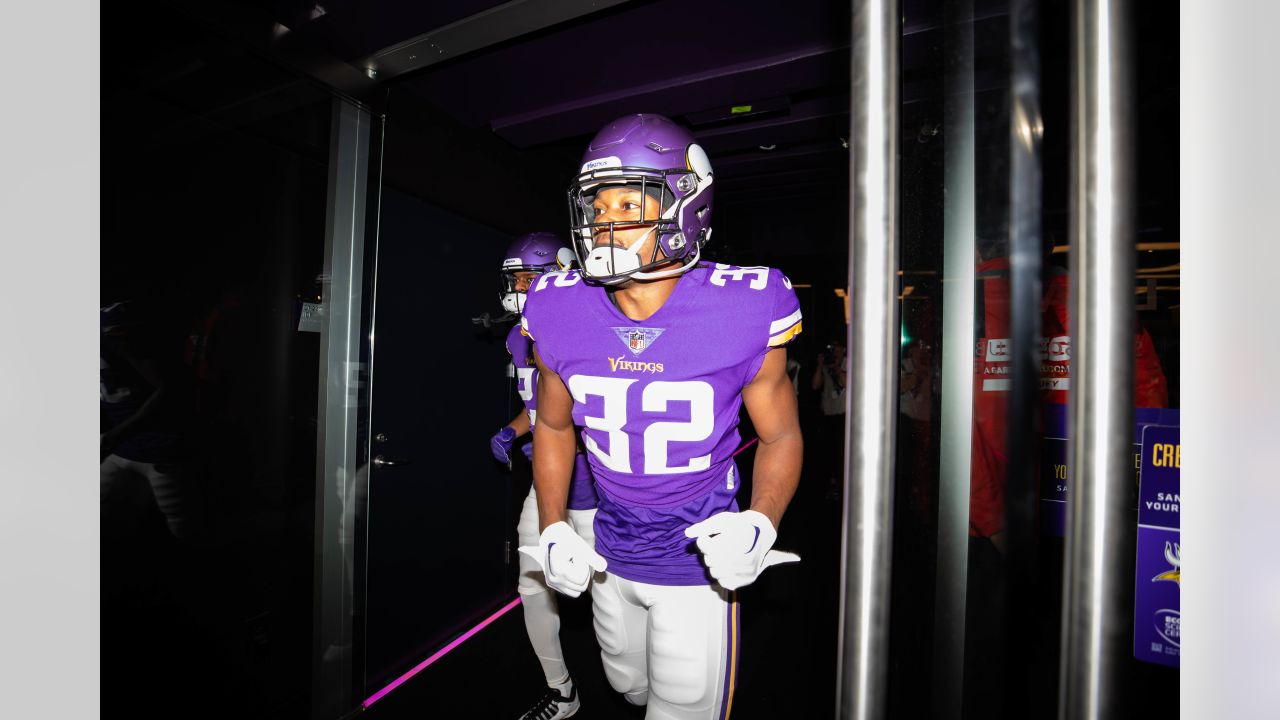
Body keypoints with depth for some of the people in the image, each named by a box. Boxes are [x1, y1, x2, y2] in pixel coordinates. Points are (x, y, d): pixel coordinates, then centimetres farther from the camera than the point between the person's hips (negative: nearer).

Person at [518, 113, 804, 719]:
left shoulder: (741, 312, -22)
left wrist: (759, 524, -25)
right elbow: (553, 425, 2)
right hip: (610, 557, 4)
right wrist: (552, 529, -5)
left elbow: (781, 434, -9)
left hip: (698, 561, -3)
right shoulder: (561, 314, -14)